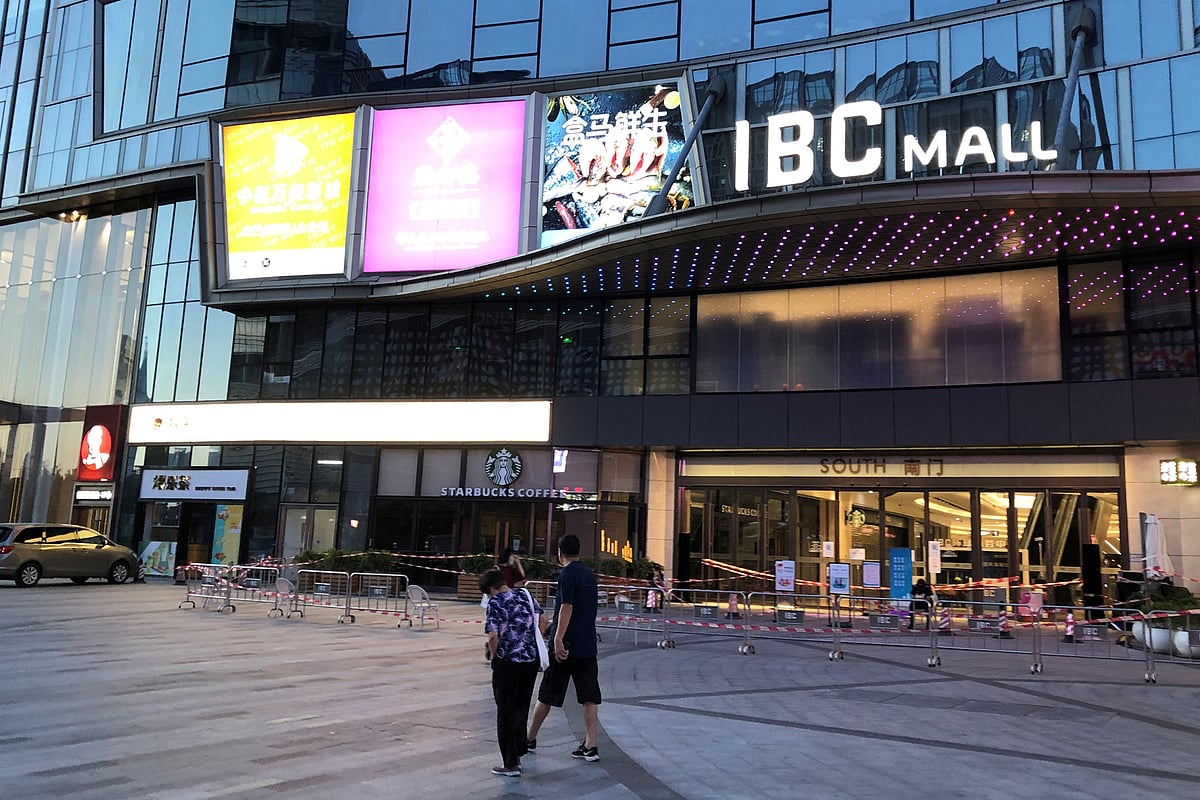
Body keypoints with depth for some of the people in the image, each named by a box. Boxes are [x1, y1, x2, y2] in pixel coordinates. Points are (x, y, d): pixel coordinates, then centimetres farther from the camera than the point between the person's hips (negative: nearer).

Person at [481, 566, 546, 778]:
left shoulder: (496, 603, -10)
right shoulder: (525, 595, 8)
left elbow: (493, 636, -18)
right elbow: (541, 620, 14)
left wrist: (494, 656, -2)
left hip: (508, 663, -6)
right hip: (532, 660, 6)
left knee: (506, 713, 6)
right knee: (522, 709, 19)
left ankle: (511, 765, 9)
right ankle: (517, 754, 30)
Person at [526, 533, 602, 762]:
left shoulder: (567, 574, -10)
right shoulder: (589, 574, 13)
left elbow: (566, 608, -21)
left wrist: (558, 640, -26)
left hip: (567, 645, -6)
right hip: (588, 645, 6)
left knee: (547, 695, 7)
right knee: (590, 697, 5)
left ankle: (530, 739, 21)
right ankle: (590, 746, 2)